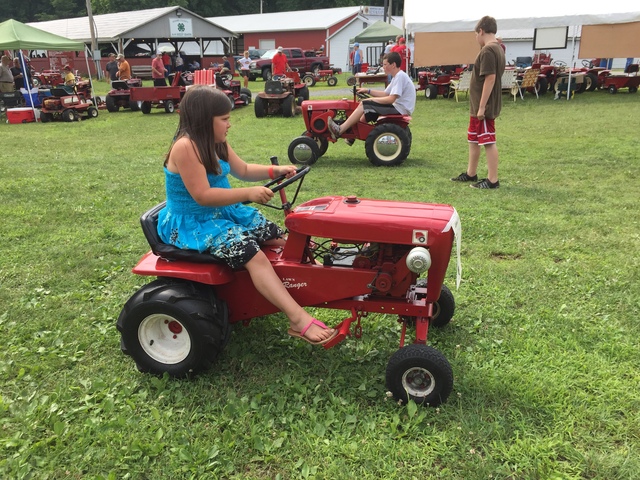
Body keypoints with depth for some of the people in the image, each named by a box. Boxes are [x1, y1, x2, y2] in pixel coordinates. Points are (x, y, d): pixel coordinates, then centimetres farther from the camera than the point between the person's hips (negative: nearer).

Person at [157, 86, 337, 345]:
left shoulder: (216, 143, 5)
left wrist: (274, 170, 1)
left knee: (279, 238, 2)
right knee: (253, 255, -27)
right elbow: (202, 196, -29)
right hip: (193, 224, -10)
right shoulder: (186, 147, -23)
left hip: (223, 212, 10)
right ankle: (299, 320, -32)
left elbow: (243, 170, 16)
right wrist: (249, 193, -33)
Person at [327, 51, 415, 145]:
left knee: (364, 105, -14)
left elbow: (391, 99, -23)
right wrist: (368, 91, 10)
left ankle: (340, 130, -13)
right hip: (397, 108, 10)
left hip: (400, 109, -10)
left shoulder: (400, 76, -16)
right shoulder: (397, 76, 16)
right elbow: (385, 94, 19)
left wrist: (371, 100, -13)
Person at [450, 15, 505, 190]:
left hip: (484, 107, -10)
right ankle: (471, 173, 31)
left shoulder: (488, 51, -18)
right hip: (478, 106, 10)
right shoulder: (497, 48, 13)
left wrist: (482, 107, -22)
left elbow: (490, 79, -23)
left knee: (489, 142, -4)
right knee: (473, 139, 19)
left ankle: (492, 180, 4)